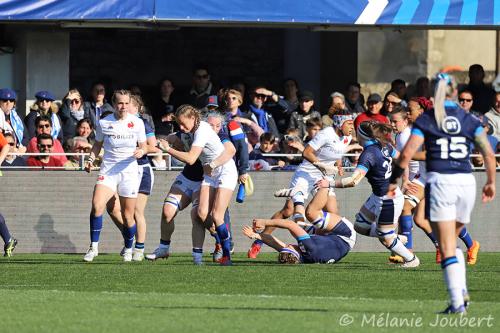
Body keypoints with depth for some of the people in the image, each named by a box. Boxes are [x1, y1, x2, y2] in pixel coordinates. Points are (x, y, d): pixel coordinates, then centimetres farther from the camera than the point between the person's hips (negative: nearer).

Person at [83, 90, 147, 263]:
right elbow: (97, 144, 15)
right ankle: (94, 247, -12)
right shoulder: (103, 123, 1)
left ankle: (128, 249, 26)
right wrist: (91, 160, -2)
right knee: (96, 206, -22)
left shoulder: (137, 123, 0)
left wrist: (141, 151, -15)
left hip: (129, 172, 0)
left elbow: (144, 146, 8)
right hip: (108, 171, 0)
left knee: (128, 216, 2)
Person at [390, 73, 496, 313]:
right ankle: (462, 291, 6)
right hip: (466, 183, 3)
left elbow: (407, 154, -7)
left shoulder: (426, 119, 1)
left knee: (447, 248, -2)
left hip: (440, 182, -3)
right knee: (452, 242, 21)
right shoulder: (469, 120, 7)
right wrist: (491, 182, 14)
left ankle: (457, 302, -11)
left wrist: (394, 176, 8)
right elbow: (489, 153, 3)